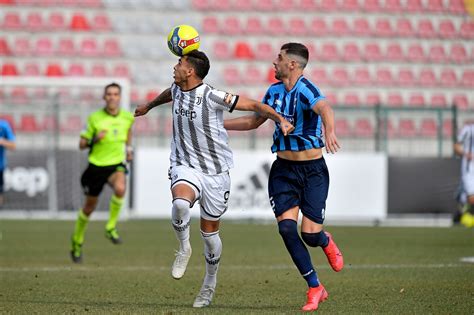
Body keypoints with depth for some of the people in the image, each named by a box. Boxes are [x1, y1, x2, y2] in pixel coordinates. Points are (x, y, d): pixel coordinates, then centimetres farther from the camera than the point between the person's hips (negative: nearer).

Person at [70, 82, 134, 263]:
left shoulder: (127, 117, -2)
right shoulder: (95, 118, -9)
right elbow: (82, 144, -3)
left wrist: (128, 148, 8)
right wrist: (95, 139, -21)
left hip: (116, 165, 1)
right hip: (96, 165, -1)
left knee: (120, 188, -34)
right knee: (89, 206, 11)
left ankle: (111, 228, -15)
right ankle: (77, 242, 34)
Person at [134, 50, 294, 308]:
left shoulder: (213, 97, -15)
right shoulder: (177, 90, 4)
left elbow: (254, 105, -12)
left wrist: (280, 119, -26)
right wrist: (149, 106, 50)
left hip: (215, 171, -3)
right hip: (185, 167, 3)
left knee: (210, 232, 7)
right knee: (180, 203, -32)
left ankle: (210, 283, 29)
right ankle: (184, 249, -5)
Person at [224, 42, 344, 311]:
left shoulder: (305, 89, -17)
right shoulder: (275, 90, 7)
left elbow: (324, 108, -38)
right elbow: (254, 121, 22)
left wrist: (330, 132, -60)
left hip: (313, 170, -6)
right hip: (283, 169, 6)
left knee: (310, 234, -9)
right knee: (286, 228, -12)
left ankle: (326, 242, 31)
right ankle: (315, 288, -1)